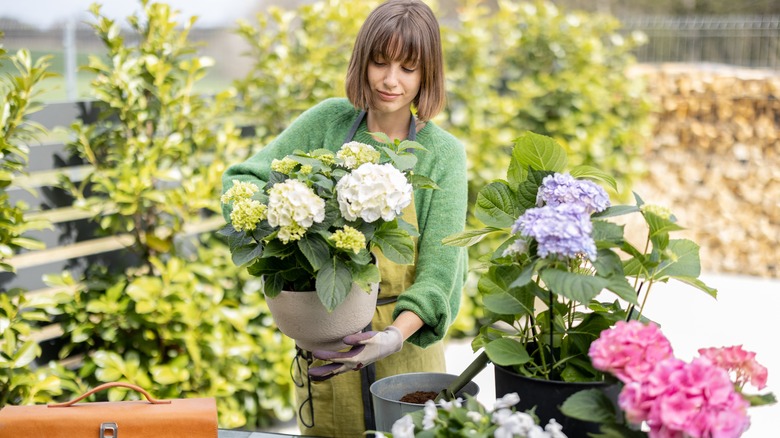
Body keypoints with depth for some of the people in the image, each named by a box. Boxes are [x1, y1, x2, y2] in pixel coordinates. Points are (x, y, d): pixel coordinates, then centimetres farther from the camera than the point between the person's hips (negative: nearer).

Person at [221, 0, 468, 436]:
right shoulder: (329, 122, -1)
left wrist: (396, 336, -30)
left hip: (404, 348, -1)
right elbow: (241, 179, -1)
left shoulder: (442, 154, -5)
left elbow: (437, 270, -12)